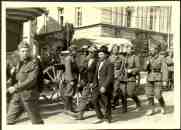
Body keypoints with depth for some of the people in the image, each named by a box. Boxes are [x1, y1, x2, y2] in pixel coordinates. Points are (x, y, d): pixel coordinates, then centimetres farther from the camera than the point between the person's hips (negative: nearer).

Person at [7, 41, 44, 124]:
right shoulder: (19, 64, 12)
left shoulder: (34, 63, -12)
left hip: (29, 96, -7)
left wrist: (16, 88, -20)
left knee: (36, 121, 6)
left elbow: (31, 80, -20)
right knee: (9, 119, 10)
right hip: (17, 95, 7)